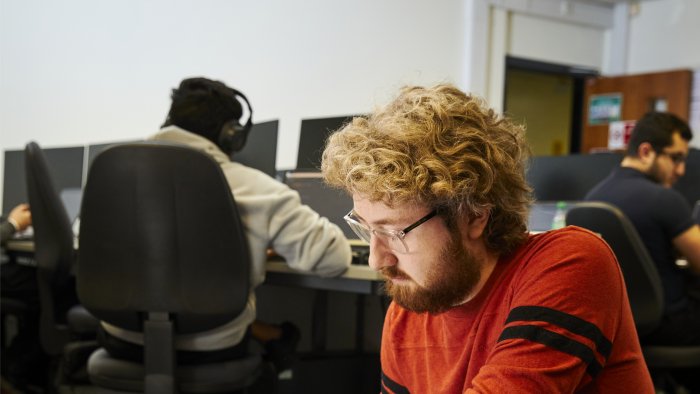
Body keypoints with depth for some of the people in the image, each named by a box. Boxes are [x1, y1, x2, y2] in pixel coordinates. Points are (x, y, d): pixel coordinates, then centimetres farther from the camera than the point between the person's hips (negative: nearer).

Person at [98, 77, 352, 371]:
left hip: (124, 340, 4)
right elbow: (333, 257, -7)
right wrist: (268, 245, 12)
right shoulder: (258, 190, -10)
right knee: (283, 335, 28)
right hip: (210, 348, -3)